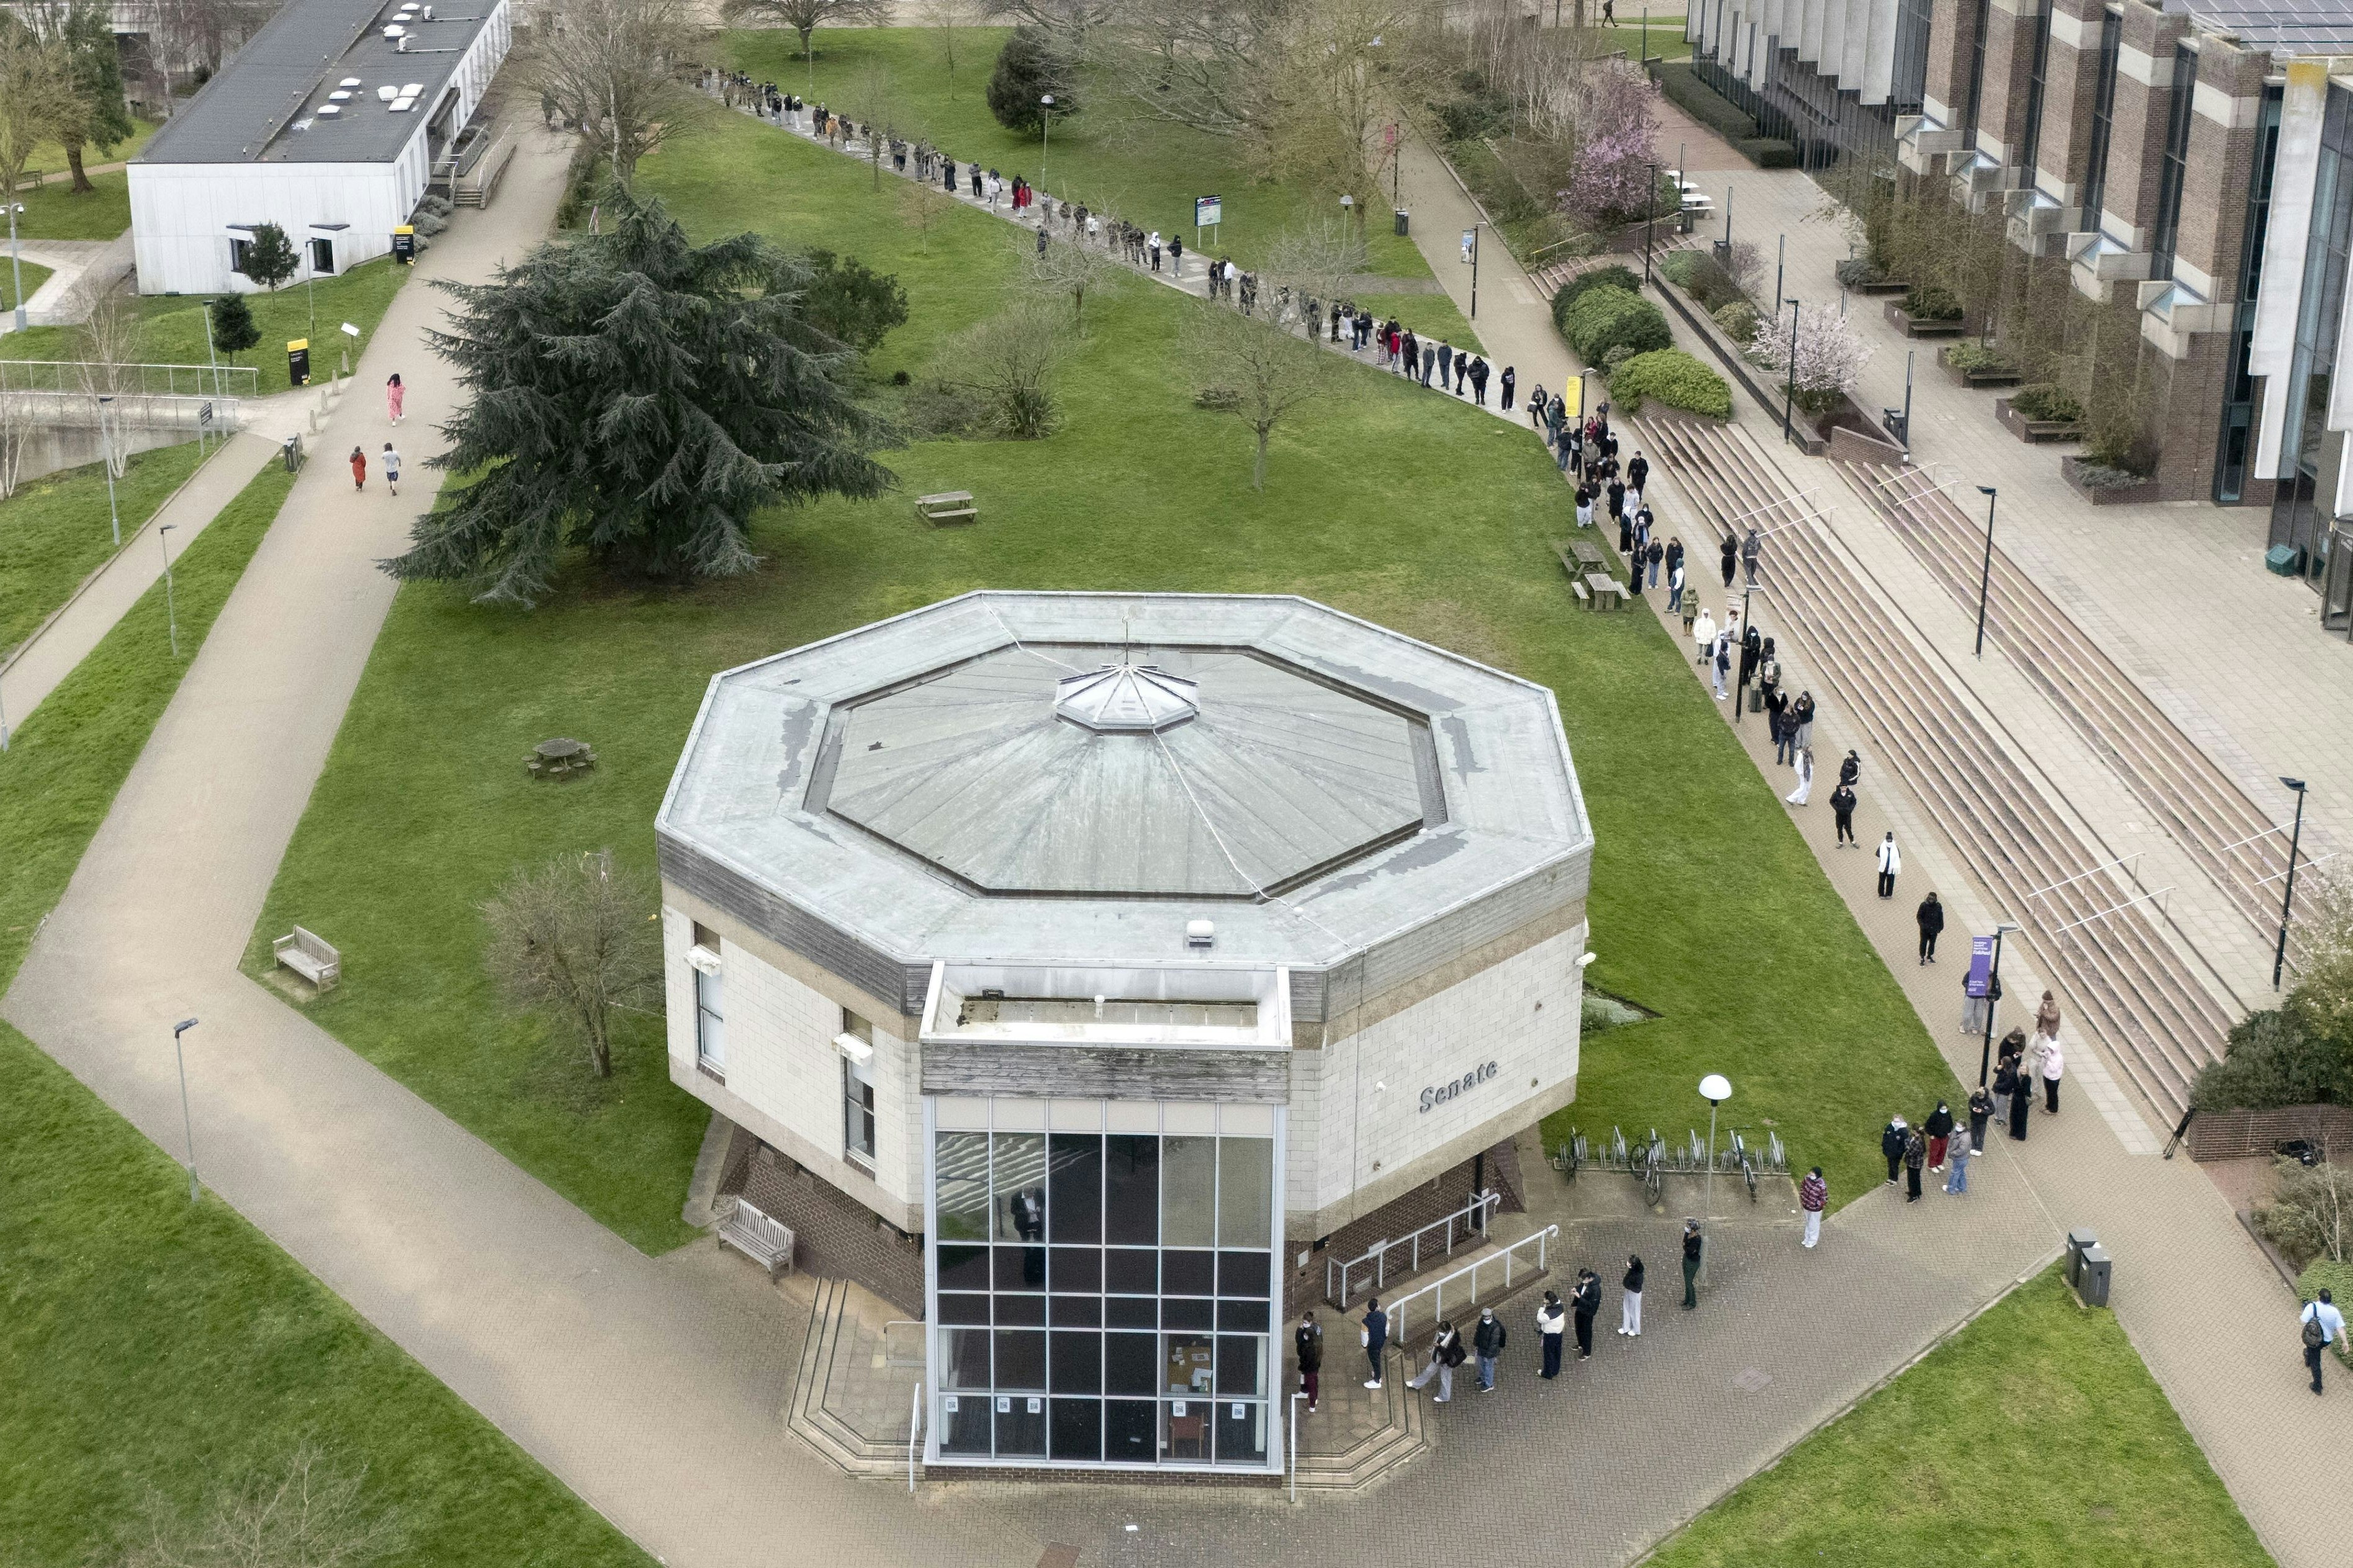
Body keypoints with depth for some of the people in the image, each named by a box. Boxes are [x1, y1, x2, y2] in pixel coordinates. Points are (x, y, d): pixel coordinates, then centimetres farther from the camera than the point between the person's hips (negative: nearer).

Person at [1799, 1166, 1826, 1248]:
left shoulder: (1822, 1186, -35)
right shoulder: (1808, 1179, -17)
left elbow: (1824, 1199, -23)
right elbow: (1802, 1187, 4)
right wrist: (1802, 1200, 5)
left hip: (1815, 1209, -6)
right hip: (1806, 1206, 6)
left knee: (1814, 1225, 17)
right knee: (1808, 1223, 28)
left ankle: (1813, 1242, 41)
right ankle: (1807, 1239, 50)